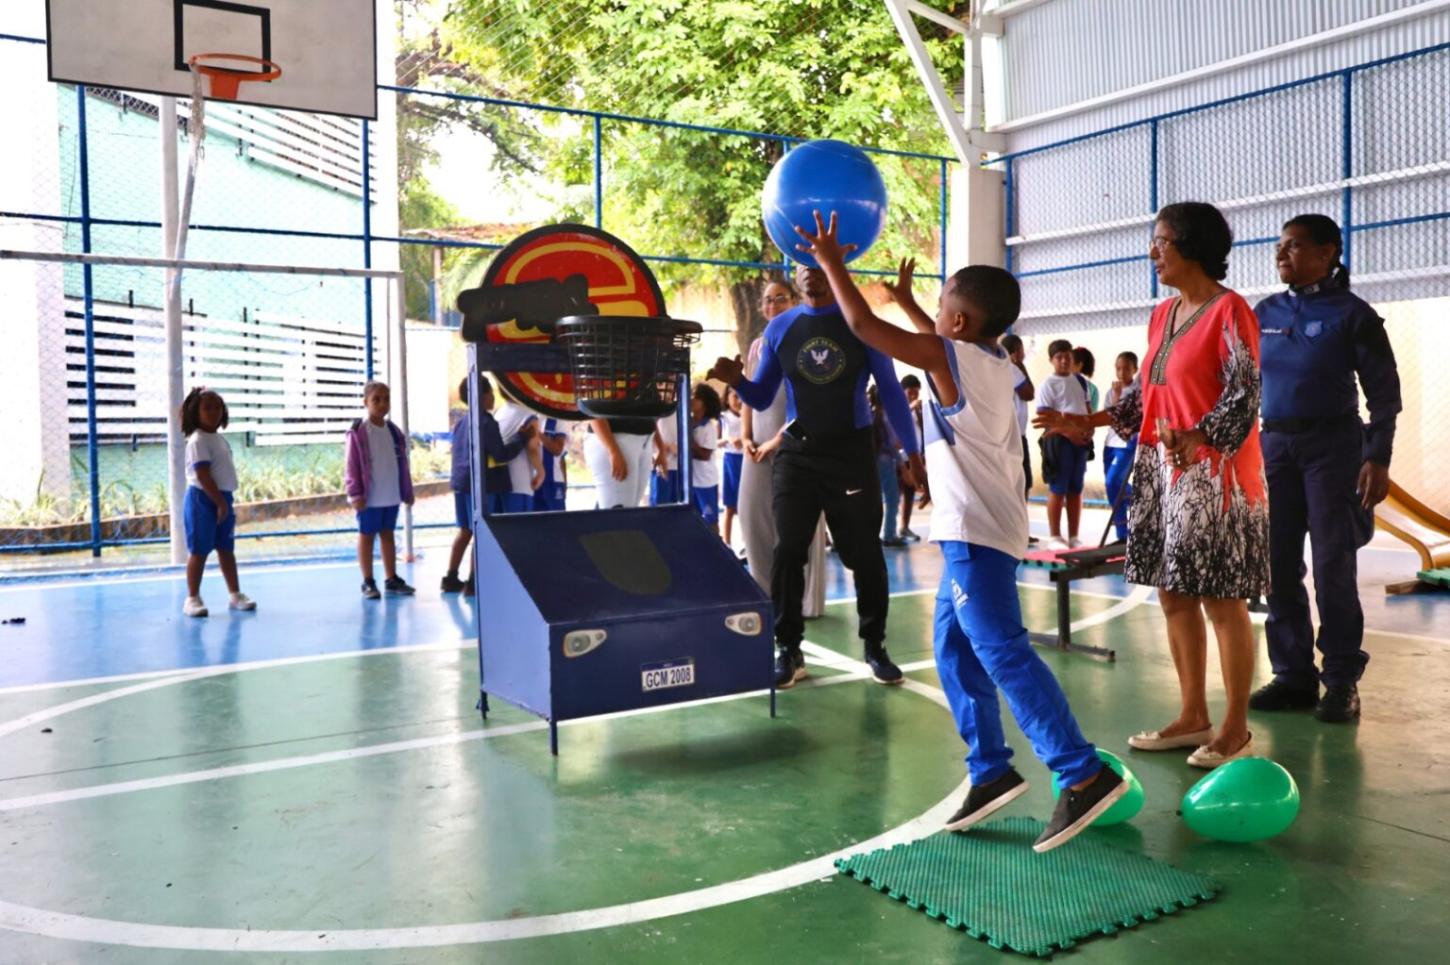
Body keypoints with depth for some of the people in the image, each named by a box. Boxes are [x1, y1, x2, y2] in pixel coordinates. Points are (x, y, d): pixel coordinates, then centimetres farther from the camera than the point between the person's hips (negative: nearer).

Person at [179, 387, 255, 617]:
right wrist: (220, 502, -20)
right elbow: (203, 476, -20)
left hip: (223, 497, 9)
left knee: (227, 549, 12)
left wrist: (225, 502, 14)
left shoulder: (219, 438, 14)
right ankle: (192, 599, 4)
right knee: (199, 551, -3)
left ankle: (235, 595, 18)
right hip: (202, 500, -9)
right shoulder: (198, 440, -14)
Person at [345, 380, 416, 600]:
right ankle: (368, 582, 11)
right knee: (366, 536, 5)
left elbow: (402, 463, 12)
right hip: (369, 497, -5)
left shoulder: (394, 431, 7)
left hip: (392, 495, 5)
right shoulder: (358, 432, -9)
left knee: (388, 535, 14)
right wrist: (355, 494, -15)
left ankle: (391, 579, 21)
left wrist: (407, 492, 13)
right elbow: (351, 466, -10)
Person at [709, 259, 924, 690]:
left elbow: (891, 391, 2)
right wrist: (738, 381, -14)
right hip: (797, 453, 2)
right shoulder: (779, 329, 3)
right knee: (787, 552, 0)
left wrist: (911, 449, 0)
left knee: (865, 553, 4)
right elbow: (762, 398, 7)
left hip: (852, 452, -1)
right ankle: (789, 650, 10)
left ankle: (875, 646, 19)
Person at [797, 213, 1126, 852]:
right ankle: (990, 771, 15)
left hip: (976, 530, -10)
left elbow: (863, 326, -7)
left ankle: (1084, 773, -14)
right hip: (976, 528, 10)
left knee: (1002, 651, -13)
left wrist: (831, 263, 5)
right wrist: (906, 298, 48)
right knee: (955, 651, 13)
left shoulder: (952, 356, -9)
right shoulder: (993, 360, 15)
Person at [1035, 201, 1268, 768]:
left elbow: (1244, 395, -17)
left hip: (1214, 472, -8)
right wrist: (1084, 422, 11)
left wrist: (1197, 439, -33)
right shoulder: (1162, 315, 15)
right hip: (1162, 471, 8)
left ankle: (1236, 730, 8)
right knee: (1172, 595, 10)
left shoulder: (1229, 310, -9)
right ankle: (1193, 717, 20)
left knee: (1222, 600, -3)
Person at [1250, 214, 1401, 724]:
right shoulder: (1265, 313, 10)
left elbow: (1383, 390, -4)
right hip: (1274, 445, 4)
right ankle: (1293, 675, 12)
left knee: (1332, 565, -3)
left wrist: (1378, 458, -12)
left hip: (1332, 443, -4)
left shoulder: (1351, 313, -3)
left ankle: (1342, 680, 7)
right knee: (1278, 565, 3)